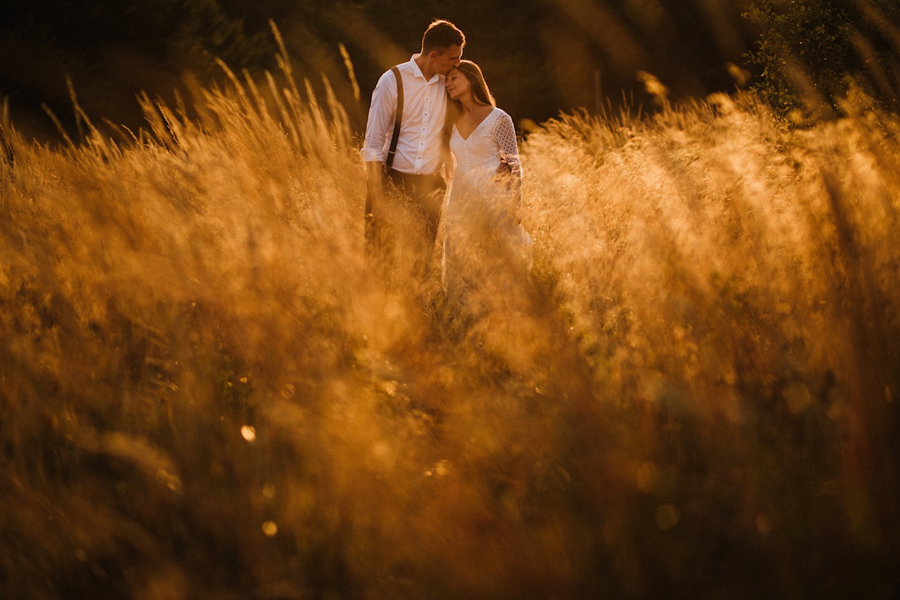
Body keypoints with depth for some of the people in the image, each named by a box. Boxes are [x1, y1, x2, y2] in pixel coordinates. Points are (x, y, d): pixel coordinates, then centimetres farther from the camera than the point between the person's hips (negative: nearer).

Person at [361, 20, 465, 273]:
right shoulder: (393, 81, -6)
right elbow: (373, 144, -6)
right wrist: (378, 199, -12)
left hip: (430, 184, 3)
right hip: (392, 177, -3)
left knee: (424, 252, 3)